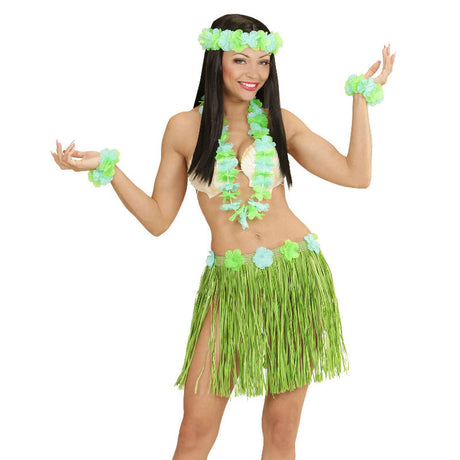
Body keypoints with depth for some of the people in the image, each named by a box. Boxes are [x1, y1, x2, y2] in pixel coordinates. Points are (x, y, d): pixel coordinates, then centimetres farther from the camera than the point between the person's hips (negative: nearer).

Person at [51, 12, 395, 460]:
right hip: (231, 284, -1)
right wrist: (106, 169, -3)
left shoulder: (280, 121, 6)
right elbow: (158, 218, 6)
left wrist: (362, 95, 7)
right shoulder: (185, 127, 3)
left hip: (297, 276, 1)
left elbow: (357, 174, 5)